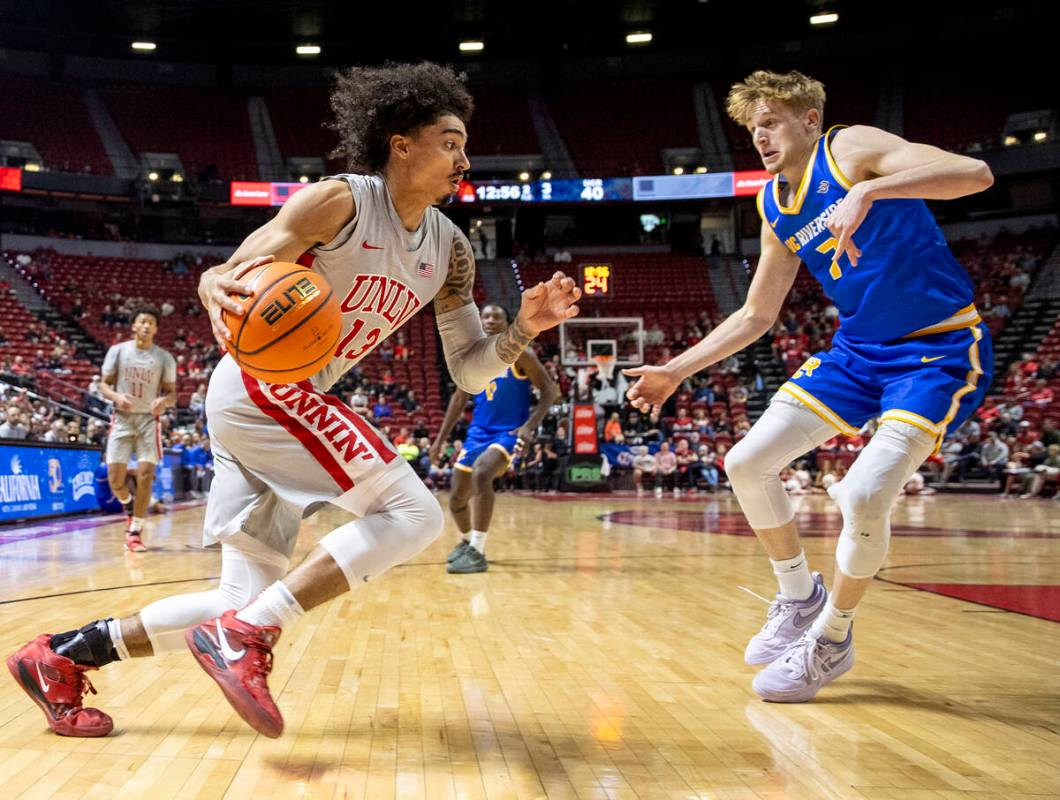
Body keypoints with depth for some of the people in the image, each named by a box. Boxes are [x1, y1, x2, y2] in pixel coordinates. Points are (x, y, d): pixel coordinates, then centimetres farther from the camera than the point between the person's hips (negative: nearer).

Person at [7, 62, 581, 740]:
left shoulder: (450, 251, 9)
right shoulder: (341, 201, -11)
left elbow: (469, 371, 9)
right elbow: (225, 277, -13)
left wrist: (524, 329, -9)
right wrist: (221, 294, -37)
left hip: (282, 402, 8)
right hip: (260, 384, -8)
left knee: (248, 604, 5)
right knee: (414, 513, -19)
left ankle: (62, 655, 15)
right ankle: (243, 635, -18)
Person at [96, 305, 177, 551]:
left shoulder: (164, 358, 2)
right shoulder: (118, 351, 2)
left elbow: (172, 394, 5)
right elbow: (104, 384, 5)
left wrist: (164, 401, -19)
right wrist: (117, 397, -17)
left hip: (149, 420, 0)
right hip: (122, 418, 0)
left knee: (145, 476, -10)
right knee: (115, 478, -5)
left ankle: (135, 531, 1)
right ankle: (128, 504, 30)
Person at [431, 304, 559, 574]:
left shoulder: (519, 354, -9)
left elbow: (550, 390, -10)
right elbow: (460, 398, 16)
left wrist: (530, 426, -23)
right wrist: (441, 438, 12)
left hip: (510, 432, -6)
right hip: (478, 432, 6)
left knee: (481, 473, -34)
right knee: (456, 498, 7)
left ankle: (477, 552, -28)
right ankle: (466, 541, 40)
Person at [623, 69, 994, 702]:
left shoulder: (851, 150, -13)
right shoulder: (775, 210, 8)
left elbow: (975, 173, -28)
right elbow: (755, 316, 16)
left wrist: (870, 191, -41)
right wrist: (676, 370, 11)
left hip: (940, 348, -7)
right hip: (859, 348, 8)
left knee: (865, 495, -23)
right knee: (748, 463, 0)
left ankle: (832, 640, 2)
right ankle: (799, 596, 21)